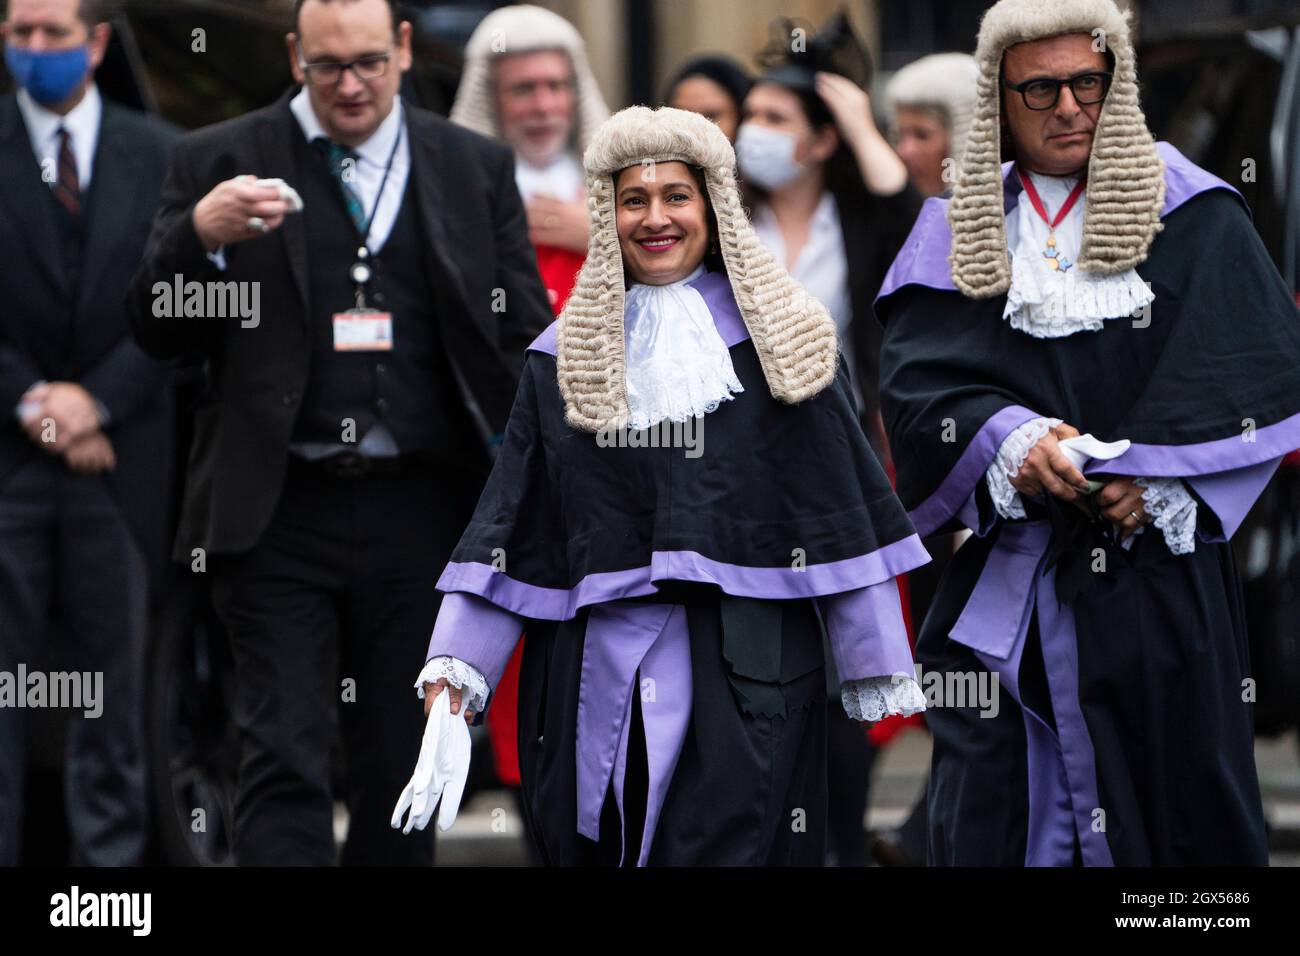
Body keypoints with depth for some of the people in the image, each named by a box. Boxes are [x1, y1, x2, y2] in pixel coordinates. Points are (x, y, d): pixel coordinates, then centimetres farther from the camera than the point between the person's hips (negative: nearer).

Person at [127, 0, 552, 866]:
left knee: (407, 762, 9)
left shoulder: (475, 169, 9)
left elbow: (526, 335, 11)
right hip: (278, 511, -2)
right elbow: (157, 331, 0)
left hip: (423, 511, 2)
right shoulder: (219, 162, 3)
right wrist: (200, 235, -19)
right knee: (284, 760, -8)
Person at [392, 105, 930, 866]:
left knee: (726, 848, -12)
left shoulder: (780, 339, 5)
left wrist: (879, 675, -1)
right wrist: (455, 668, -2)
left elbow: (842, 510, 3)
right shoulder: (569, 356, 12)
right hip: (596, 680, 3)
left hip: (744, 679, -2)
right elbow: (511, 520, 8)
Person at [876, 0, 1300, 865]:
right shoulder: (961, 228, 10)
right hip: (1007, 576, 1)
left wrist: (1161, 477, -17)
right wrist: (1011, 442, -21)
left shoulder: (1190, 210, 5)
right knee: (991, 820, -3)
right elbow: (919, 381, -1)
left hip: (1159, 560, -1)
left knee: (1172, 796, -1)